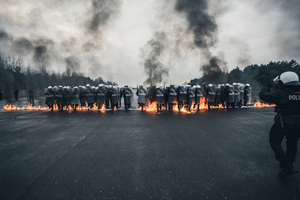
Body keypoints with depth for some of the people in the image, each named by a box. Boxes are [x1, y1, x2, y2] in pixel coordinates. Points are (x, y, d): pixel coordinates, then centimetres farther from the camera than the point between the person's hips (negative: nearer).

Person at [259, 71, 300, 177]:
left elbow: (263, 95, -15)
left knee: (274, 142, 9)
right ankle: (289, 164, 39)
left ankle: (286, 166, 2)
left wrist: (267, 87, 3)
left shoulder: (280, 93, -19)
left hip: (283, 123, -6)